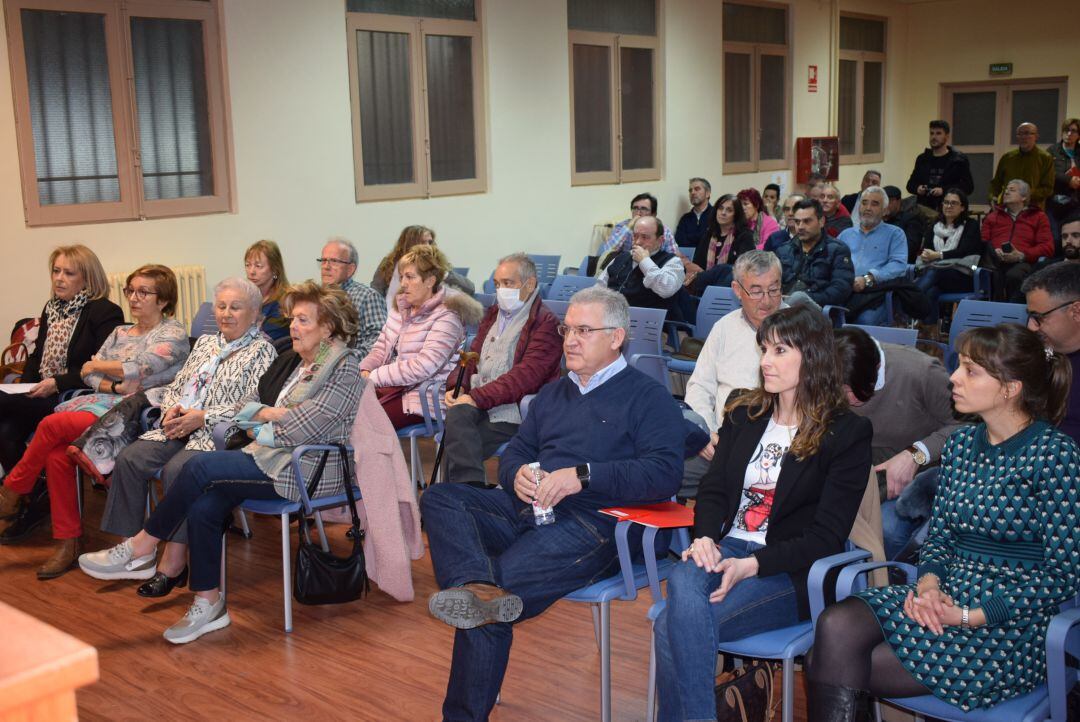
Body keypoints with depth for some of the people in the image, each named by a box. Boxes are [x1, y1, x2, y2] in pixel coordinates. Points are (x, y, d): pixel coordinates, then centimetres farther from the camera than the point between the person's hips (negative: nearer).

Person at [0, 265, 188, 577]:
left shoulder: (173, 334, 1)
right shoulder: (120, 332, 23)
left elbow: (136, 368, -12)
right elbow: (88, 374, 14)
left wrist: (96, 366, 4)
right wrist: (114, 386, -7)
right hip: (102, 402, 7)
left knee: (52, 424, -26)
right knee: (57, 453, -24)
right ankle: (67, 544, -17)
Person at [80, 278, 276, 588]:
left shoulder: (261, 351, 0)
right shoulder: (205, 342, 24)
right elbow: (174, 386, 24)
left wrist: (202, 417, -17)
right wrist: (172, 409, 0)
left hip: (219, 434, -7)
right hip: (178, 427, 7)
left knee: (176, 469, -32)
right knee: (129, 459, -16)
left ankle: (173, 560, -23)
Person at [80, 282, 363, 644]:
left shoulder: (344, 368, -9)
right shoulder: (299, 361, 19)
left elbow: (307, 427, -19)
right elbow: (246, 404, 17)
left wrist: (262, 429, -3)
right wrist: (273, 414, -3)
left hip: (309, 468, -8)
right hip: (273, 454, 8)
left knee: (202, 466, -20)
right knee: (202, 506, -16)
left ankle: (142, 546, -4)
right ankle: (209, 602, -6)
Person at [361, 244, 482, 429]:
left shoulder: (446, 317, -11)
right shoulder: (401, 308, 14)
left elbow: (423, 367, -20)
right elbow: (381, 349, 16)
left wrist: (374, 377, -18)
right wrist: (365, 370, -6)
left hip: (422, 396, -7)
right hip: (392, 387, 7)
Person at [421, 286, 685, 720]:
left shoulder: (648, 398, 4)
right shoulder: (553, 394, 27)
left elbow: (664, 474, -11)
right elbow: (514, 452, 25)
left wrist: (583, 475, -20)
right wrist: (517, 474, -2)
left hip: (594, 524, -7)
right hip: (529, 509, 7)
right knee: (439, 498, -19)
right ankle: (479, 587, -42)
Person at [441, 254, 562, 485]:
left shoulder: (546, 323, -3)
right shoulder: (494, 314, 24)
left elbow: (526, 375, -14)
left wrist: (476, 398, -19)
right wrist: (457, 386, 1)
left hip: (510, 408, -6)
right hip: (476, 404, 6)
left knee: (456, 444, -27)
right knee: (456, 414, -28)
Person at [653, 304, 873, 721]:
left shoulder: (847, 432, -2)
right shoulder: (744, 412, 14)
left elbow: (828, 536, -8)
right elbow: (714, 488, 12)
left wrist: (753, 565, -20)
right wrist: (704, 537, -11)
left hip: (791, 571, -4)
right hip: (727, 548, 5)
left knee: (673, 627, -28)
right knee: (683, 581, -33)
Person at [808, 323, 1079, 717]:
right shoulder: (962, 444, 10)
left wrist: (971, 617, -17)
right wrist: (928, 582, -8)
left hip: (1012, 625, -6)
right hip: (945, 597, 6)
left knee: (841, 663, -20)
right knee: (836, 625, -23)